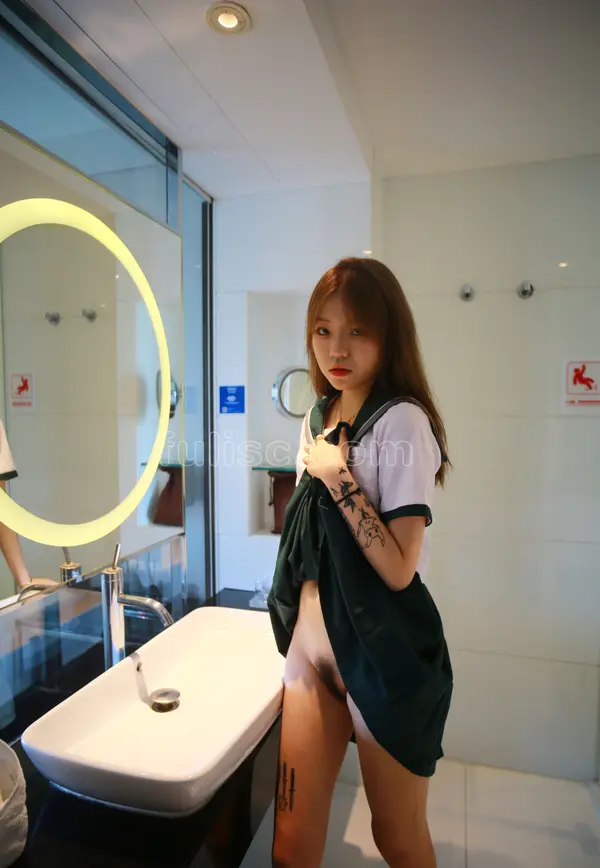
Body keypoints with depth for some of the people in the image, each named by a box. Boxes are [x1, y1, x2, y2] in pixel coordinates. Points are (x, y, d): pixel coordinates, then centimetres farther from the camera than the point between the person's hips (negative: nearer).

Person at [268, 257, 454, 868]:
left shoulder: (402, 421, -16)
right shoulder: (318, 418, 6)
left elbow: (399, 569, -20)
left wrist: (338, 477, -19)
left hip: (383, 653, -5)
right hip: (312, 643, 6)